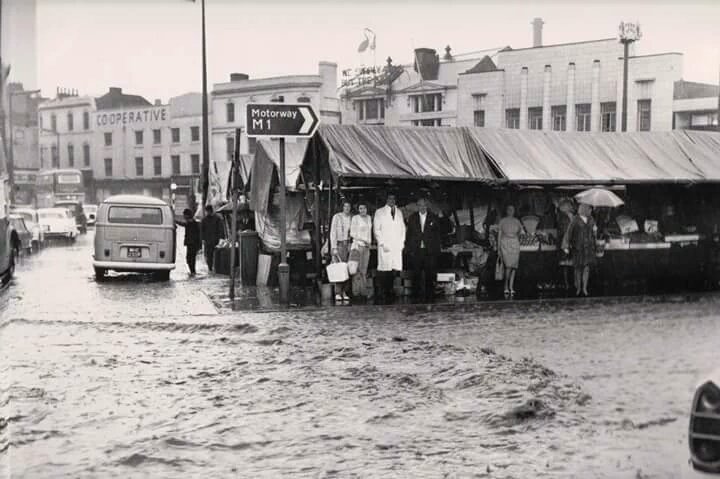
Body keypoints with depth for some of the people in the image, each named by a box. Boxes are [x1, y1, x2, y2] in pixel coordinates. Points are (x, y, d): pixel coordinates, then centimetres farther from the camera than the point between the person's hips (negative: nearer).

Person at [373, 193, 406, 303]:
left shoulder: (399, 212, 20)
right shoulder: (379, 212, 7)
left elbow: (402, 228, 21)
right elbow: (376, 229, 2)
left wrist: (402, 242, 8)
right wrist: (382, 244, -8)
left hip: (397, 246, 4)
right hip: (385, 246, -4)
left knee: (395, 269, -6)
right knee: (384, 270, -11)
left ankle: (389, 292, -1)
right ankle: (381, 294, -9)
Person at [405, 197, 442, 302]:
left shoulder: (434, 218, 8)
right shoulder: (412, 218, 11)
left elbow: (438, 234, 7)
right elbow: (409, 234, 10)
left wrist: (438, 248, -1)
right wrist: (408, 248, 2)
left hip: (430, 251, -1)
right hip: (416, 251, 1)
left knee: (430, 275, -2)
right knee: (416, 275, 0)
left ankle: (429, 296, 4)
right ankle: (418, 296, 6)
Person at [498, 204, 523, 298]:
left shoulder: (517, 221, 13)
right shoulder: (503, 221, 6)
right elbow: (499, 235, 5)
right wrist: (498, 248, 0)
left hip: (515, 244, 3)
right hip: (505, 243, -3)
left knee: (514, 266, -2)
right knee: (508, 266, -15)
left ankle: (511, 287, 2)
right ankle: (506, 287, -7)